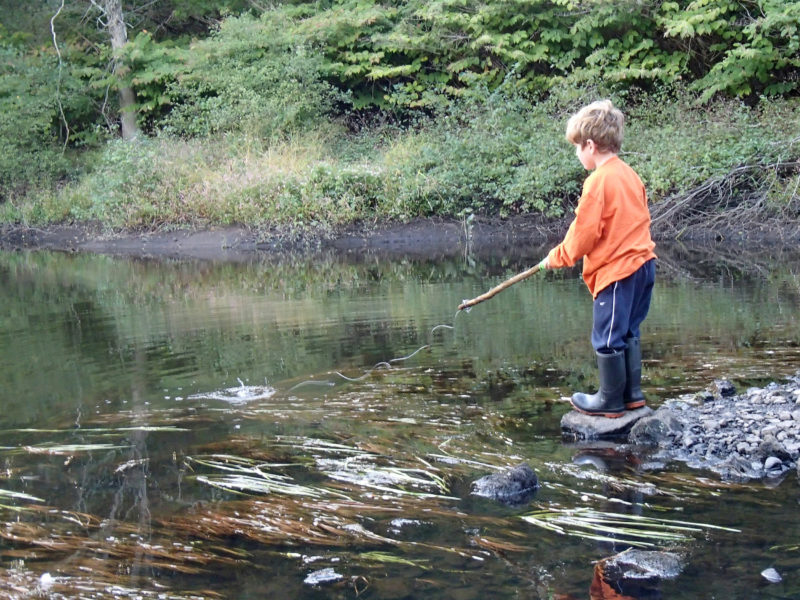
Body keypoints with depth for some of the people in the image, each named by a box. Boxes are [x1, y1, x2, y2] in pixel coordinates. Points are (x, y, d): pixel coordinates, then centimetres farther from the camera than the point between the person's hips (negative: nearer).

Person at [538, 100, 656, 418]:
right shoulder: (630, 175, 10)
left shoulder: (598, 182, -15)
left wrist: (556, 257, 1)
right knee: (628, 333, 19)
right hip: (642, 263, 9)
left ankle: (610, 401, 10)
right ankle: (632, 394, 25)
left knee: (607, 338, 2)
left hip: (616, 271, -9)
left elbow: (584, 233, -14)